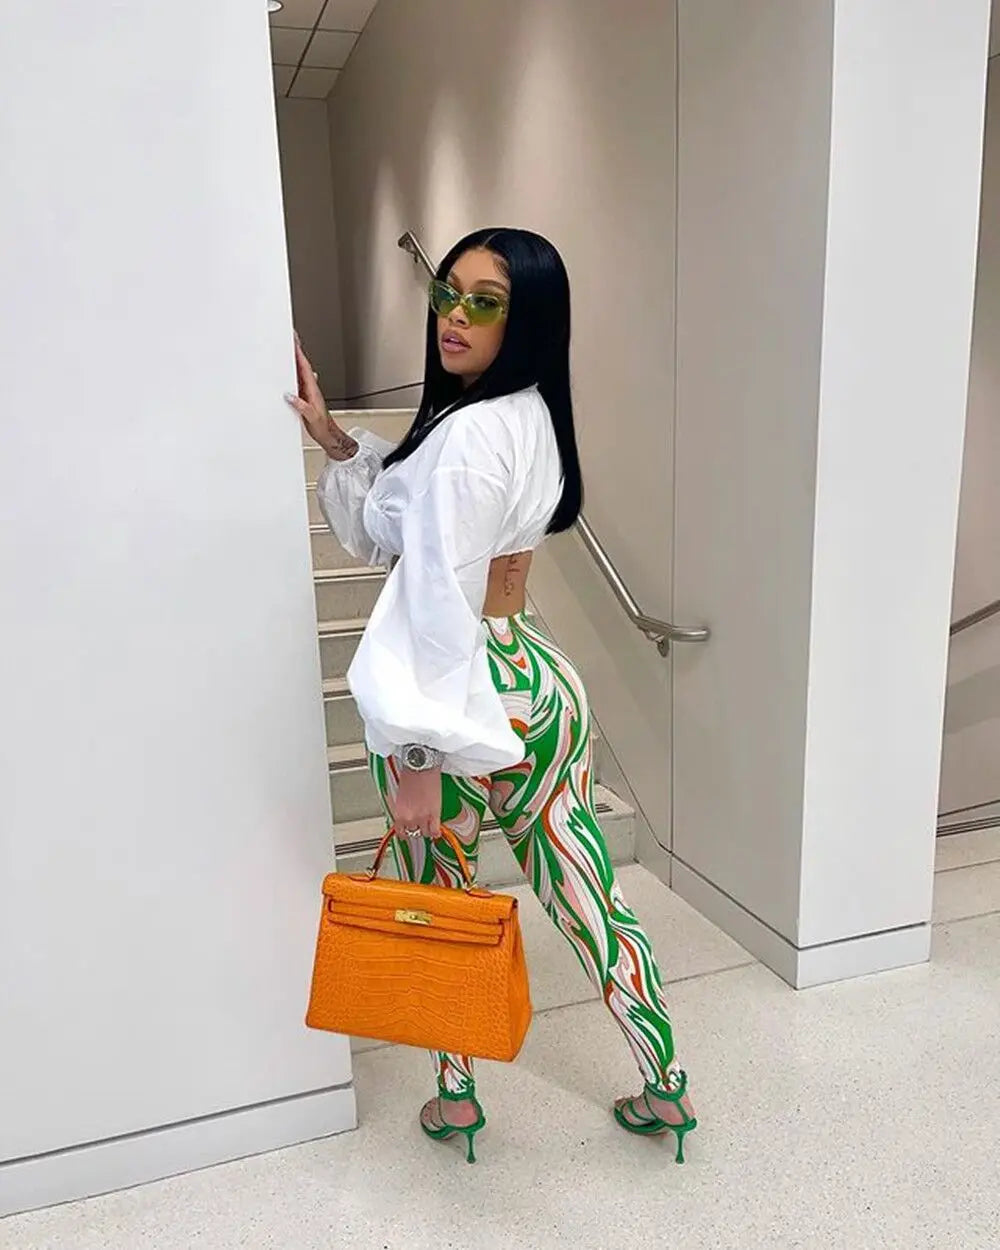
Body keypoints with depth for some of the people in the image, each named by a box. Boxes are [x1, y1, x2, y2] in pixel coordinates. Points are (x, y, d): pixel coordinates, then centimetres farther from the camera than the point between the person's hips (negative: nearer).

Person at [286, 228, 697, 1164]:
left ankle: (455, 1094, 38)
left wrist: (419, 751, -20)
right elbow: (393, 531, 14)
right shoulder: (530, 416, 9)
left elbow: (442, 610, -24)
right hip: (545, 683, 8)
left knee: (436, 901, 16)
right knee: (584, 895, 18)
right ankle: (665, 1087, 34)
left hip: (469, 697, -8)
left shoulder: (471, 432, -21)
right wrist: (336, 441, 6)